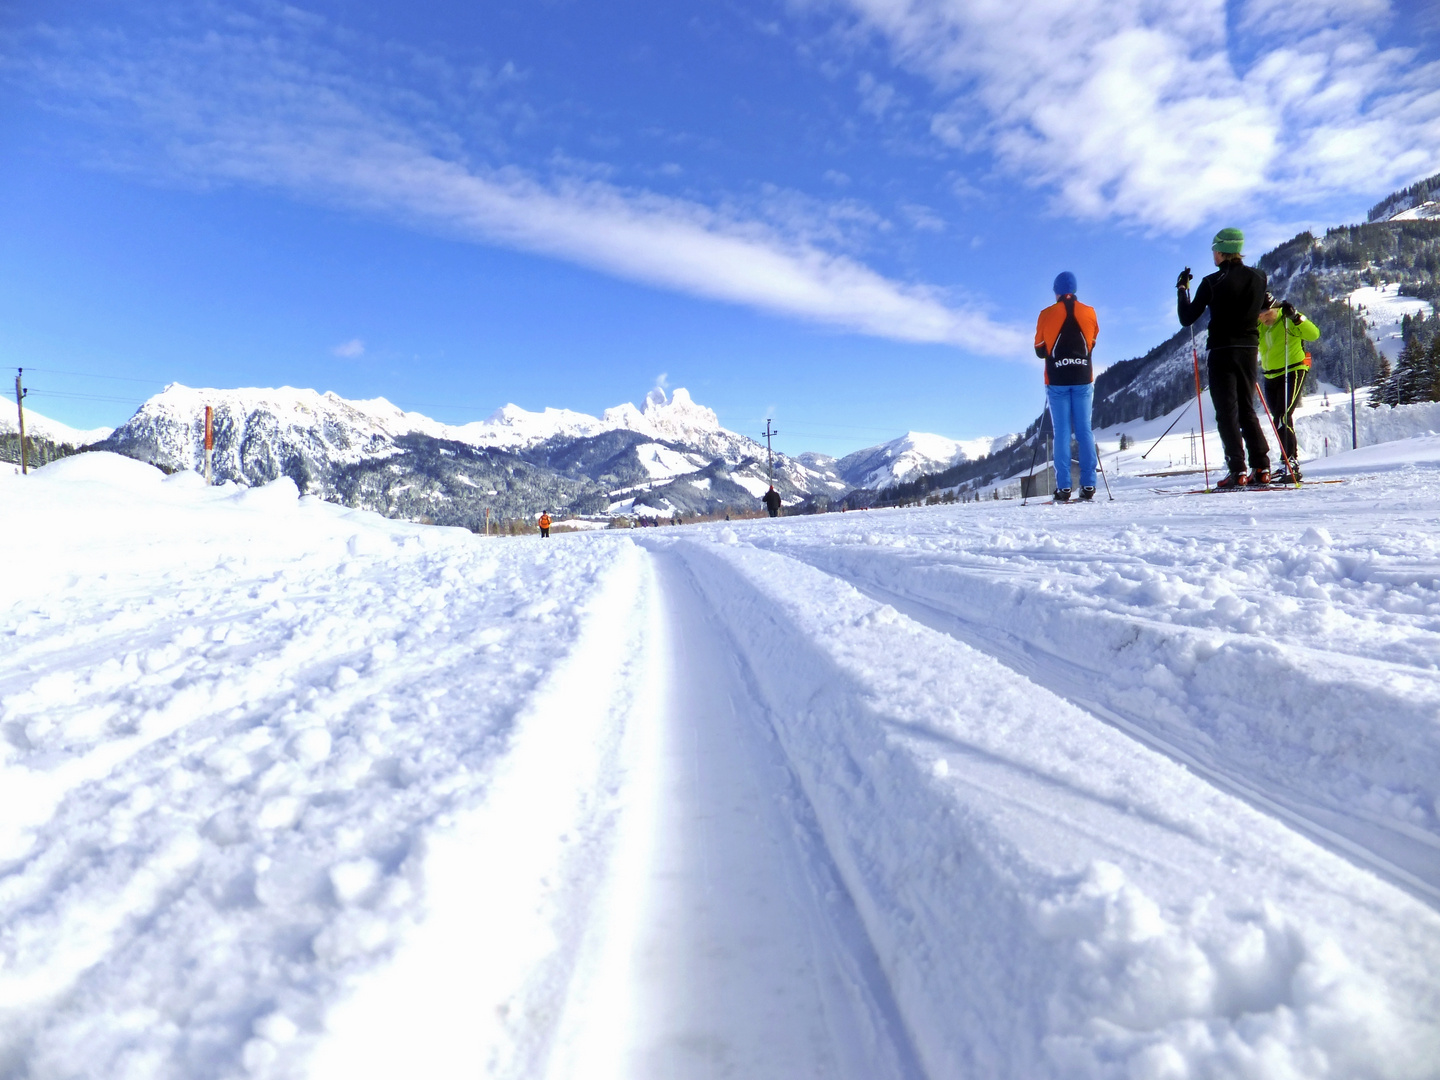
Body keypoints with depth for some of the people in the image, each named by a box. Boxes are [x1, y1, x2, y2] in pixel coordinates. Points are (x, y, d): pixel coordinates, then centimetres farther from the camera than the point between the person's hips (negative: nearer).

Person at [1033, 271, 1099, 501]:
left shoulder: (1047, 315, -4)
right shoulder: (1089, 313, 2)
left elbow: (1039, 350, 4)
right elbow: (1092, 344, 11)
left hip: (1057, 380, -1)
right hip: (1083, 379, 2)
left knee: (1062, 432, 0)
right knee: (1084, 430, 5)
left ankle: (1063, 487, -5)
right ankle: (1088, 485, 0)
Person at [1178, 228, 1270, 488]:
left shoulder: (1212, 282, -11)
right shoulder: (1257, 278, 6)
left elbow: (1187, 318, -6)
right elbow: (1262, 310, 19)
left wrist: (1182, 288, 6)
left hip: (1222, 351, -5)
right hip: (1249, 350, 5)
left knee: (1227, 412, -3)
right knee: (1247, 410, 13)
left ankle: (1237, 471, -9)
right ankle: (1261, 468, 7)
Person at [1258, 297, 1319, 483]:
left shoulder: (1288, 320, -11)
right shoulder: (1258, 326, 5)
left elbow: (1314, 334, -22)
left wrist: (1295, 317, -33)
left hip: (1292, 373, -7)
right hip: (1270, 377, 7)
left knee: (1282, 418, -19)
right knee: (1279, 420, 14)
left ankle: (1291, 464, -20)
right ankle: (1292, 460, 29)